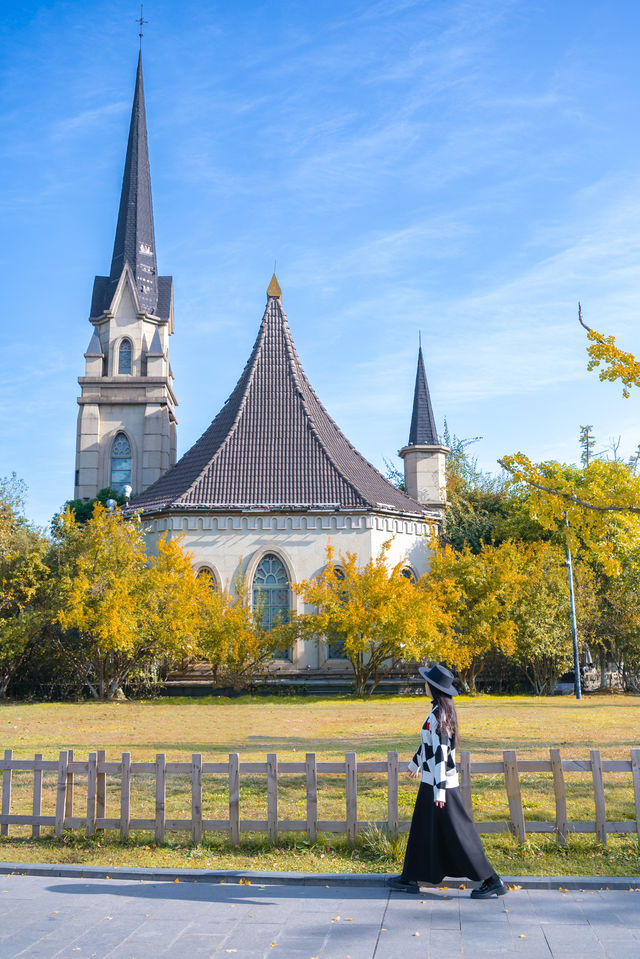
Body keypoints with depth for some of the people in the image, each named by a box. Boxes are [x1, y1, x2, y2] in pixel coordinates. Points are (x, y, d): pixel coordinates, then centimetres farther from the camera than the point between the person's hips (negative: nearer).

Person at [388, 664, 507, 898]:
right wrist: (415, 763, 34)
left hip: (439, 782, -10)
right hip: (432, 779, 10)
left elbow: (440, 754, -24)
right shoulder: (443, 710, 7)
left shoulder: (438, 716, -22)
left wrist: (439, 790, -23)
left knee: (456, 833, -2)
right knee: (423, 830, 17)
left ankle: (492, 881, 5)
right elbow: (428, 741, 22)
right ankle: (410, 878, 27)